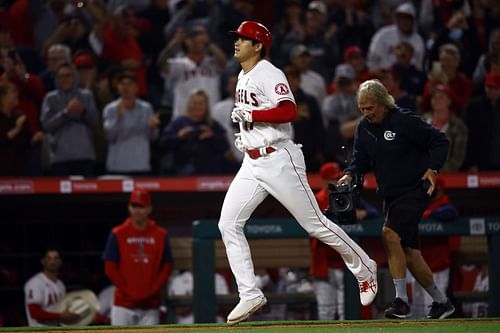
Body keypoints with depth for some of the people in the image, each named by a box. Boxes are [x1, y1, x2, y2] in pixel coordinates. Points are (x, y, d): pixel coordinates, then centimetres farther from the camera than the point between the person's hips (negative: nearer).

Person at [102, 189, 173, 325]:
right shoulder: (118, 234, 0)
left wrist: (152, 291, -7)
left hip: (151, 305, 2)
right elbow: (110, 268, -1)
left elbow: (167, 267, 6)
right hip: (123, 303, -1)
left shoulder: (161, 235, 4)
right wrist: (129, 293, -8)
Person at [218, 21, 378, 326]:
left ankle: (364, 269, 16)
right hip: (252, 163, 9)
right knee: (228, 224, -4)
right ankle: (250, 295, -3)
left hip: (279, 160, -9)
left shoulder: (269, 74, -13)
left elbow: (290, 111, -26)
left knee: (315, 224, -2)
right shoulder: (243, 77, 16)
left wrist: (250, 115, -24)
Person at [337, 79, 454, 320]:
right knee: (409, 253, 9)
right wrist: (349, 174, -8)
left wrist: (432, 168, -21)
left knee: (390, 234, -25)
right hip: (390, 195, 8)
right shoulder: (364, 128, 6)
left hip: (415, 190, -8)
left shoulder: (404, 121, -14)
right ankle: (441, 302, 24)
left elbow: (440, 141, -8)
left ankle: (401, 300, -24)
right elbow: (361, 159, 12)